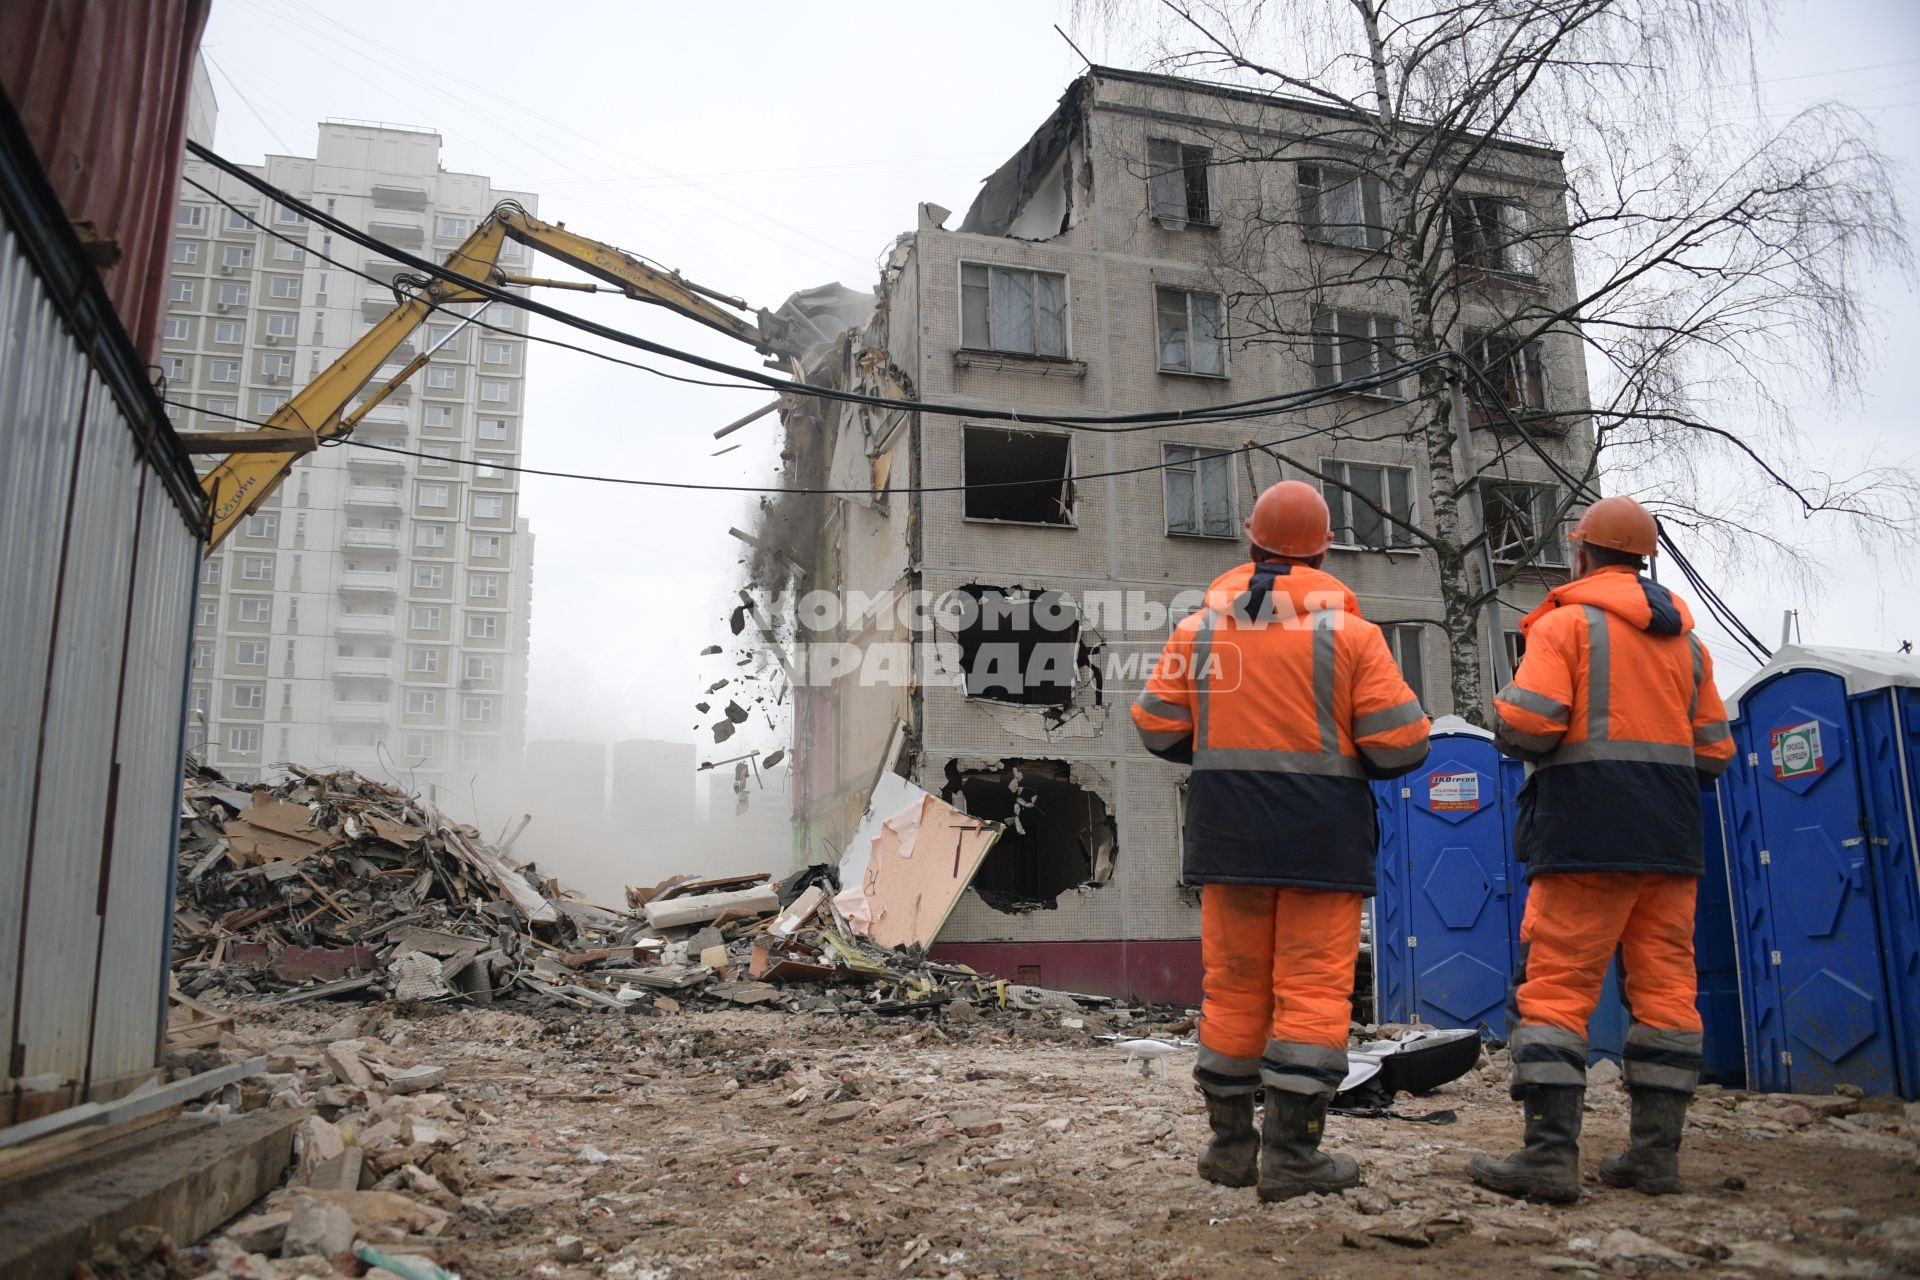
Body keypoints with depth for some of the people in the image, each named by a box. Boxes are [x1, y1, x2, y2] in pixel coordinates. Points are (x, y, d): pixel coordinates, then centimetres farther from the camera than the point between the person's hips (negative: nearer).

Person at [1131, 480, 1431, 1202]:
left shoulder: (1199, 629, 3)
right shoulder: (1349, 630, -5)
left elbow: (1157, 728, 4)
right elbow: (1401, 742, -7)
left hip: (1226, 830, 3)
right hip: (1322, 832, -3)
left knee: (1232, 983, 11)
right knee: (1312, 986, 2)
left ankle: (1230, 1145, 19)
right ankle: (1291, 1153, 2)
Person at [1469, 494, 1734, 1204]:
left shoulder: (1564, 622, -3)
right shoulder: (1686, 639, 17)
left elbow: (1523, 725, -16)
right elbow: (1715, 751, 16)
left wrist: (1512, 734, 6)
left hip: (1587, 831, -6)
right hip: (1671, 834, 7)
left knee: (1555, 984, -6)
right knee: (1665, 985, 9)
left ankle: (1549, 1156, -9)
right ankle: (1656, 1152, 13)